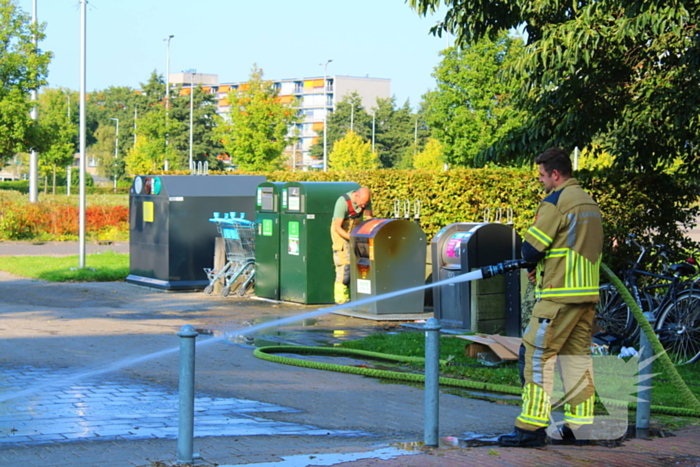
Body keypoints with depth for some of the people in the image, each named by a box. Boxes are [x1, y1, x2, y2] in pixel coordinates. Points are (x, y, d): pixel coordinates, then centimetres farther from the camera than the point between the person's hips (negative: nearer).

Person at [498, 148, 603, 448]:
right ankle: (579, 426, 11)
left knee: (538, 355, -5)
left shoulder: (555, 202, -11)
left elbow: (530, 250, -13)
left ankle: (531, 428, -8)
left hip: (559, 296, -9)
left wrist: (533, 262, 9)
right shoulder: (589, 202, 16)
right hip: (587, 294, 9)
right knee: (577, 356, 11)